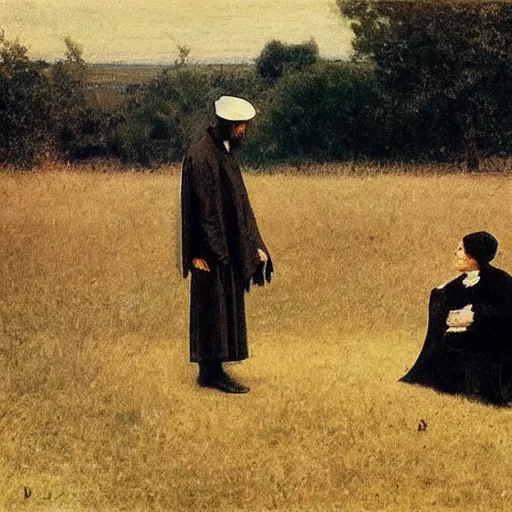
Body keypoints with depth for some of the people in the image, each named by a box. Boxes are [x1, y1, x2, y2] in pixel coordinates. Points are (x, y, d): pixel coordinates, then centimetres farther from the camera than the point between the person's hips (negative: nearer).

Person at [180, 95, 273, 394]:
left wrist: (254, 245, 16)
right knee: (214, 306, -5)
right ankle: (211, 372, 0)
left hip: (228, 244, 10)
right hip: (211, 247, -10)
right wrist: (199, 252, -21)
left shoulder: (225, 151, 14)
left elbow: (238, 202, 18)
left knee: (227, 307, 11)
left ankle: (212, 369, 17)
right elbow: (201, 205, -19)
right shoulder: (201, 155, -16)